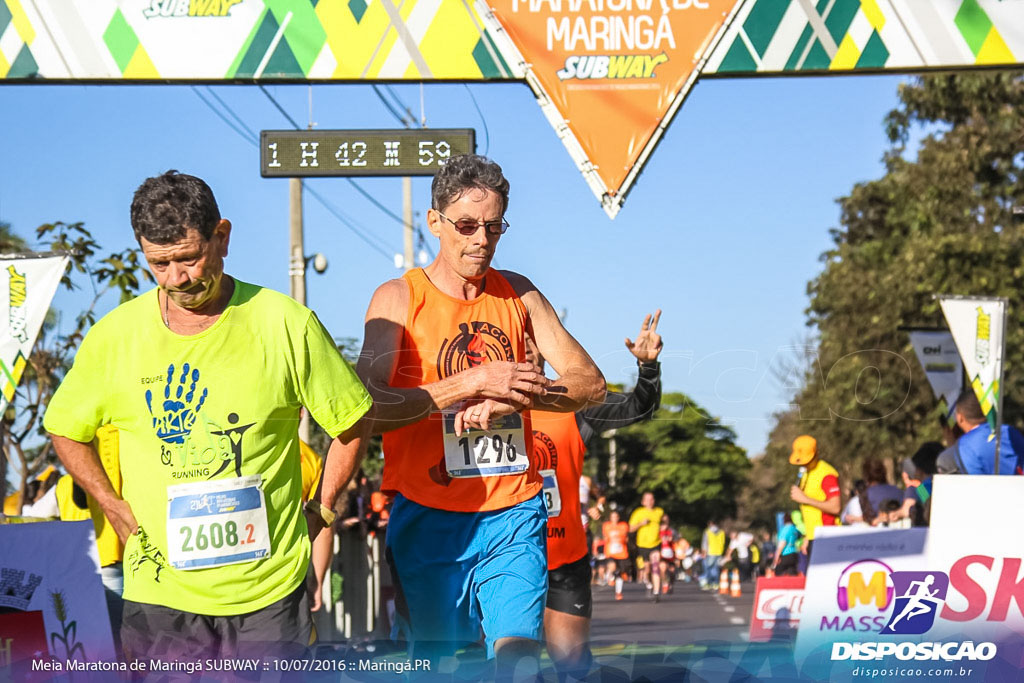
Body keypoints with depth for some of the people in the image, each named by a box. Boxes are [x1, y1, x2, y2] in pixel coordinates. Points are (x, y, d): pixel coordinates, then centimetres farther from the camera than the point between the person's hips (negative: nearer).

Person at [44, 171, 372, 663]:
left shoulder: (287, 325, -5)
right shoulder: (115, 335, -1)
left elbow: (353, 424, 7)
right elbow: (65, 431, 14)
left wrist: (318, 511, 4)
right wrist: (120, 515, 7)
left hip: (270, 590, -1)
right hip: (161, 591, 1)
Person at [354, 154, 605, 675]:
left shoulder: (518, 294, 9)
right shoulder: (398, 299, -2)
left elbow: (590, 383, 4)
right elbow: (368, 408, -15)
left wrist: (508, 398, -14)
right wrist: (473, 383, -19)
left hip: (512, 515, 2)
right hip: (427, 516, -2)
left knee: (518, 653, -14)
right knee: (431, 661, 7)